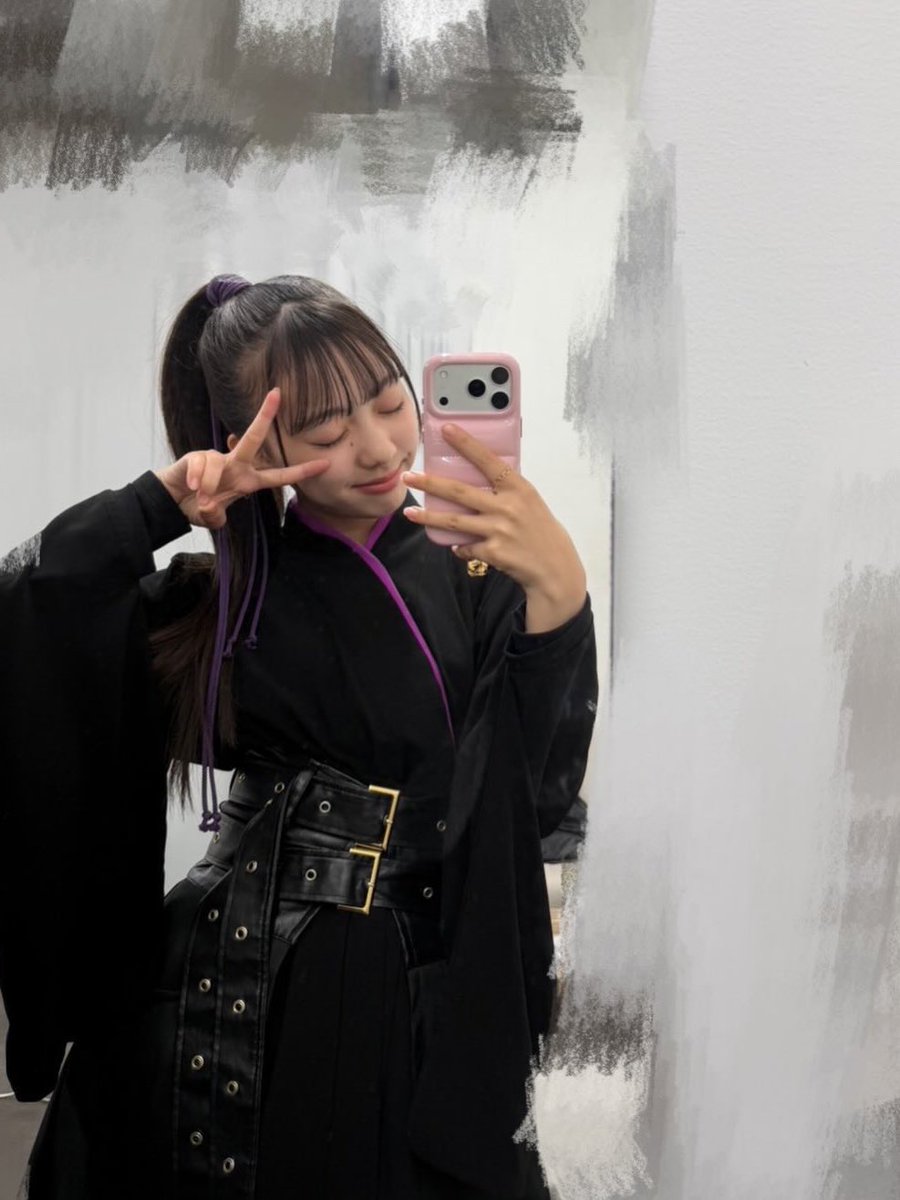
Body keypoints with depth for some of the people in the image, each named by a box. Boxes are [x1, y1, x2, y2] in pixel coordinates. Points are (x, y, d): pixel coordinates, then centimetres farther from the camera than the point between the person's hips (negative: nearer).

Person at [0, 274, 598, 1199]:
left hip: (425, 1017, 0)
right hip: (237, 999, 0)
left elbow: (540, 791, -12)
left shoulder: (470, 580, 0)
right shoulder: (228, 594, 2)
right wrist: (162, 503, -14)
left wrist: (557, 589, -26)